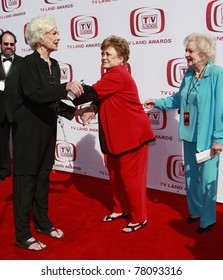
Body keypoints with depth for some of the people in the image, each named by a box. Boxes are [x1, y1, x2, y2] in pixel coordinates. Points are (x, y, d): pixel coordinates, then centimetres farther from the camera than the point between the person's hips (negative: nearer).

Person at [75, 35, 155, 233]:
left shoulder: (118, 75, -19)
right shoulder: (112, 74, 14)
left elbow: (93, 91, -25)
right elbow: (102, 96, 11)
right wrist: (93, 110, -11)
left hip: (132, 133, -10)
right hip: (116, 134, 10)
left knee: (130, 176, -2)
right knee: (114, 173, 16)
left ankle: (139, 218, 13)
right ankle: (120, 209, 33)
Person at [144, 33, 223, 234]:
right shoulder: (189, 73, 5)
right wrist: (158, 103, 15)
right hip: (190, 135, 7)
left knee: (207, 179, 5)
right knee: (191, 176, 19)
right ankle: (195, 211, 39)